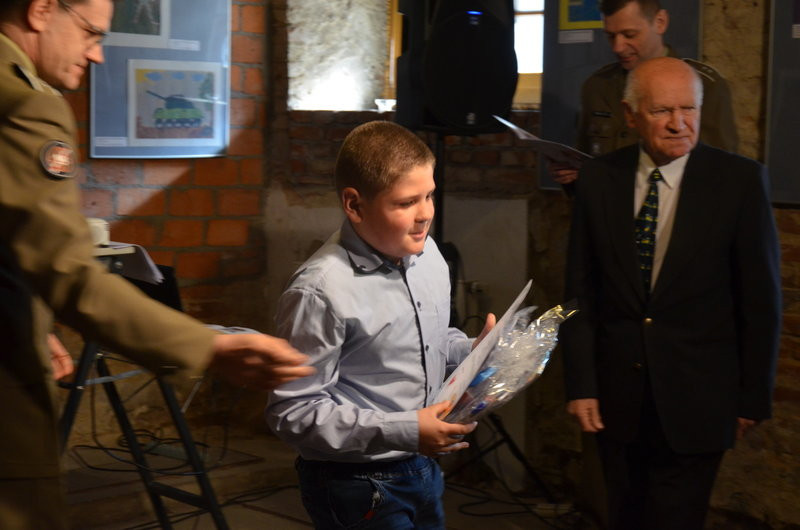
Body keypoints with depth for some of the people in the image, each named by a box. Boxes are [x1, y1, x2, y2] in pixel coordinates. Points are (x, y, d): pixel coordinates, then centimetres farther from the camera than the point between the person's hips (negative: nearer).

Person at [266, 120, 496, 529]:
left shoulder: (426, 253, 0)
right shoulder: (321, 291, -24)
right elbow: (292, 413, -23)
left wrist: (474, 352, -4)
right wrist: (404, 431, -26)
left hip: (422, 468, 7)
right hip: (358, 488, -7)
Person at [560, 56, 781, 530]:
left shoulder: (740, 180, -8)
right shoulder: (598, 179, -1)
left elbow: (761, 297, -5)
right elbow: (580, 290, 1)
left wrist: (754, 397, -3)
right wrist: (580, 383, -3)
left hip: (696, 397, -3)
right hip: (617, 396, 3)